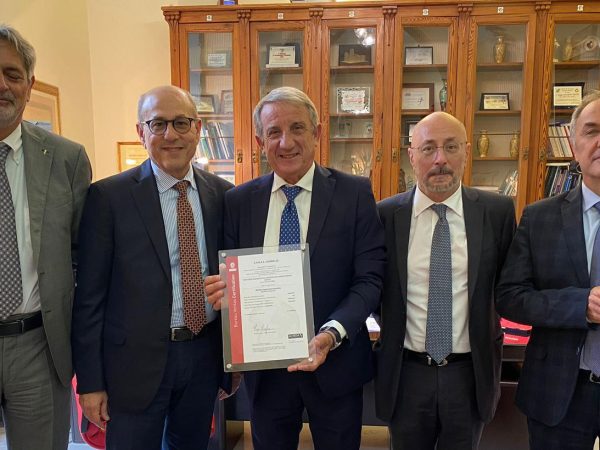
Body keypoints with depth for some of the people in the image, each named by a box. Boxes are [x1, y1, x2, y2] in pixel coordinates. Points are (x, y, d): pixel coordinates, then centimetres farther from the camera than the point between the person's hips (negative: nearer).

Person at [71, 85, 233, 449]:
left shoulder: (223, 194, 0)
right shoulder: (109, 196, -9)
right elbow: (90, 295, -7)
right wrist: (90, 381, -6)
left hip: (205, 355, 4)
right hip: (136, 360, -3)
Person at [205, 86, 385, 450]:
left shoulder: (355, 193, -7)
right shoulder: (239, 201, 0)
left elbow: (369, 278, -9)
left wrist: (332, 333, -23)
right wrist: (225, 288, -17)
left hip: (336, 362, -1)